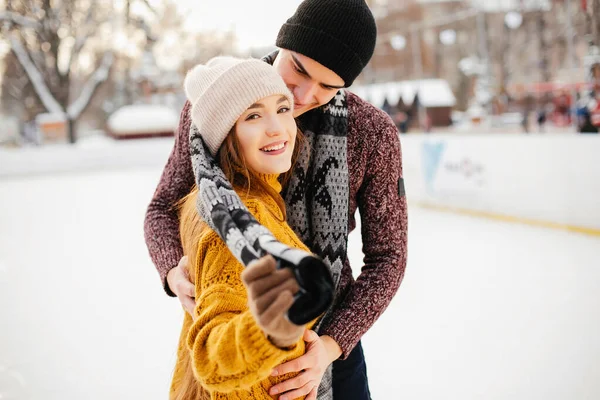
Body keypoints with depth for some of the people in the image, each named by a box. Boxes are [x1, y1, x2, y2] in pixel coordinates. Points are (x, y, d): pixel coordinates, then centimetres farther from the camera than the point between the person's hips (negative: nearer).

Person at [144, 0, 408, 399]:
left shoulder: (375, 132, -15)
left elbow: (387, 256, -9)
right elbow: (164, 209, -2)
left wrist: (333, 344, -23)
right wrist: (173, 270, -23)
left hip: (330, 334, 0)